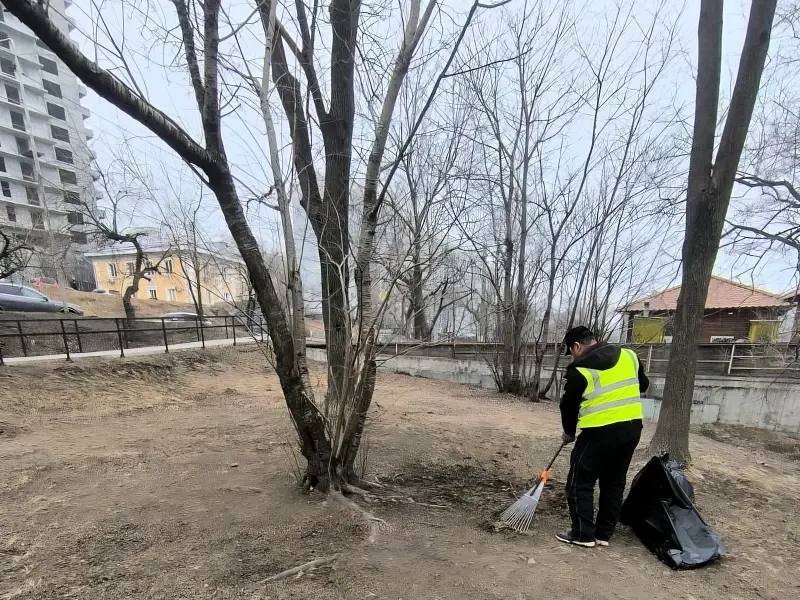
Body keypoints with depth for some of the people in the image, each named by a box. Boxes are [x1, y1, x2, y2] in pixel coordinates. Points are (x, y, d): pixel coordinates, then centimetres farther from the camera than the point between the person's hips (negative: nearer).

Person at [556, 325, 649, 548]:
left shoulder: (580, 369, -12)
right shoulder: (628, 355, 5)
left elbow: (569, 405, -1)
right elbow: (643, 385, 20)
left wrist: (568, 433, 14)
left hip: (600, 433, -7)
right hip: (632, 428, 7)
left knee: (580, 482, 8)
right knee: (614, 483, 18)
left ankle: (583, 534, 14)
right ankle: (603, 534, 28)